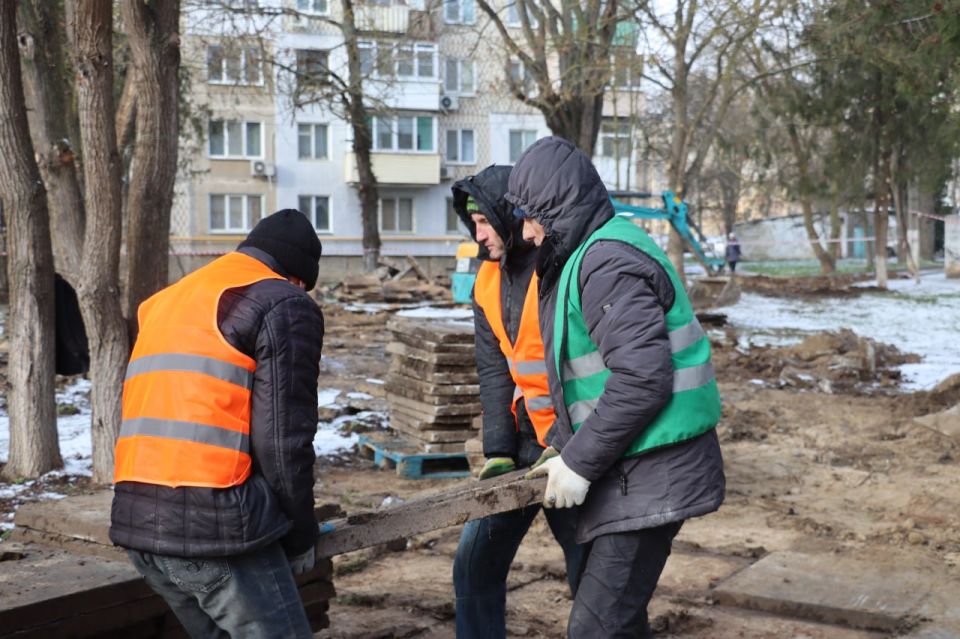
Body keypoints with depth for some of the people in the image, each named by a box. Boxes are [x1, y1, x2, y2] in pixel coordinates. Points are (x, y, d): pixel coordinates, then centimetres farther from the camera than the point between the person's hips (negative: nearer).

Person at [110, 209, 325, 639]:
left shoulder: (167, 302, 24)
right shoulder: (284, 304, 0)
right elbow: (284, 439, -8)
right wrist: (301, 535, 5)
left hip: (138, 523, 8)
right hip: (214, 527, -8)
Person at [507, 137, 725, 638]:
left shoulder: (607, 261, -17)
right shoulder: (582, 256, 16)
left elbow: (642, 378, -26)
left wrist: (580, 463, -19)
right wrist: (561, 445, 15)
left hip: (652, 478, -11)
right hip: (631, 473, 11)